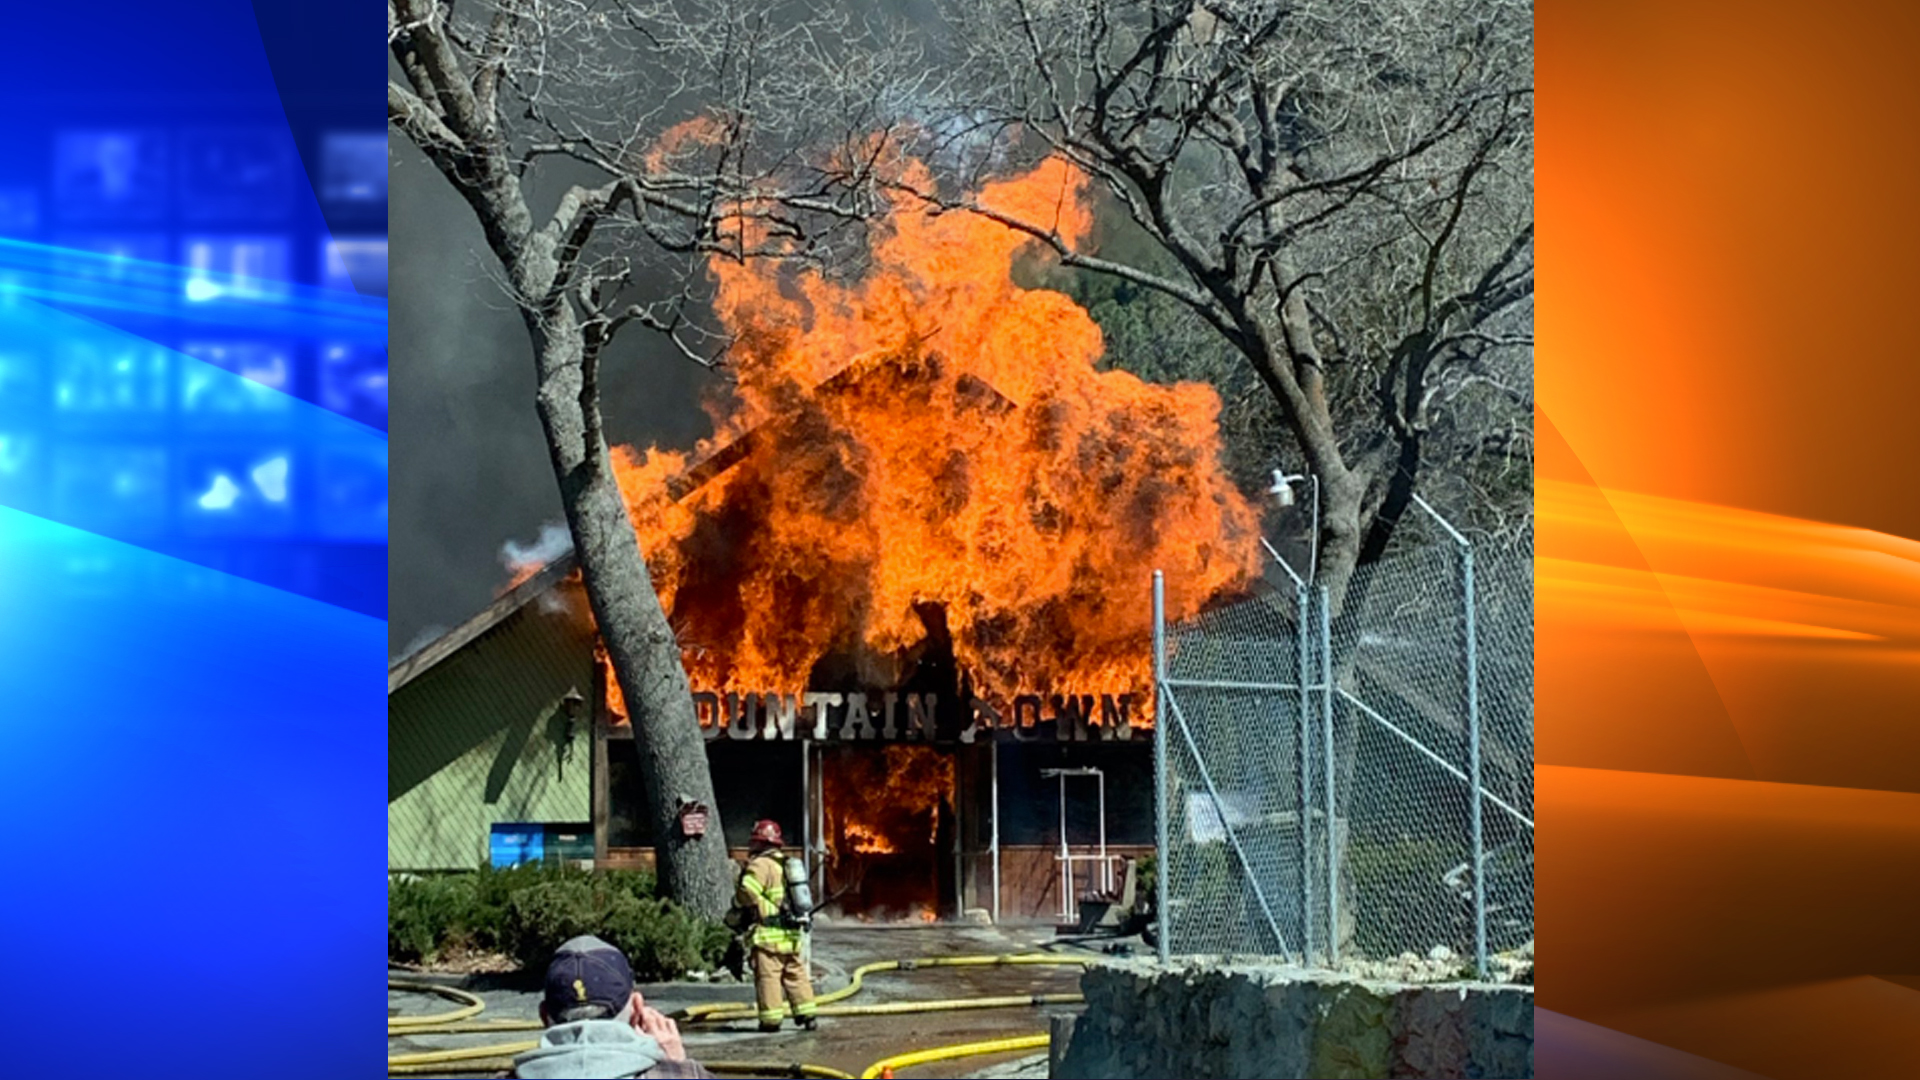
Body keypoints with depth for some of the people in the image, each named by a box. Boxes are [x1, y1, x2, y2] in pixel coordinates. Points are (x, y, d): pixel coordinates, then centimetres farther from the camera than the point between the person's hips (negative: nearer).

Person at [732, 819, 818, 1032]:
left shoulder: (761, 865, -11)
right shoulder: (786, 865, 18)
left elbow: (747, 893, -21)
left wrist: (738, 905, 0)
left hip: (769, 934, -8)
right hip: (792, 932, 8)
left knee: (768, 975, -4)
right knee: (796, 974, 12)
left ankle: (771, 1019, -4)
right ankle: (807, 1014, 12)